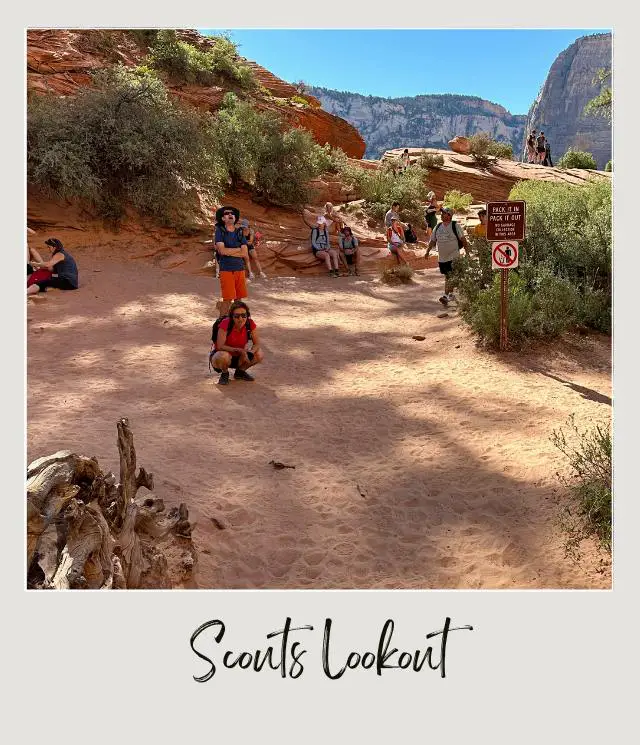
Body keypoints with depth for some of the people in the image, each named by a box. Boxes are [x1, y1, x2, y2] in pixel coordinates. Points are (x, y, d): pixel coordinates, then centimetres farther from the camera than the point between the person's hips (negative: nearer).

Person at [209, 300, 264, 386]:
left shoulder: (250, 323, -14)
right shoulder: (225, 324, -26)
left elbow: (257, 344, -10)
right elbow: (219, 346, -29)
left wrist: (249, 354, -31)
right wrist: (239, 350, -35)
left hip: (238, 356, 4)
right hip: (220, 354, -4)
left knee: (259, 355, -17)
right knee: (224, 356, -39)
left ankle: (240, 372, 9)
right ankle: (224, 373, -3)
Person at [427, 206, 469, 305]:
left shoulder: (455, 226, -6)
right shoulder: (438, 227, 9)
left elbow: (463, 239, -3)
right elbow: (433, 240, 16)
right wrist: (428, 251, 9)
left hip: (453, 256, -6)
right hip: (442, 257, 6)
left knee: (450, 276, -14)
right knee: (447, 277, 14)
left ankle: (446, 295, -17)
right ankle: (451, 294, 28)